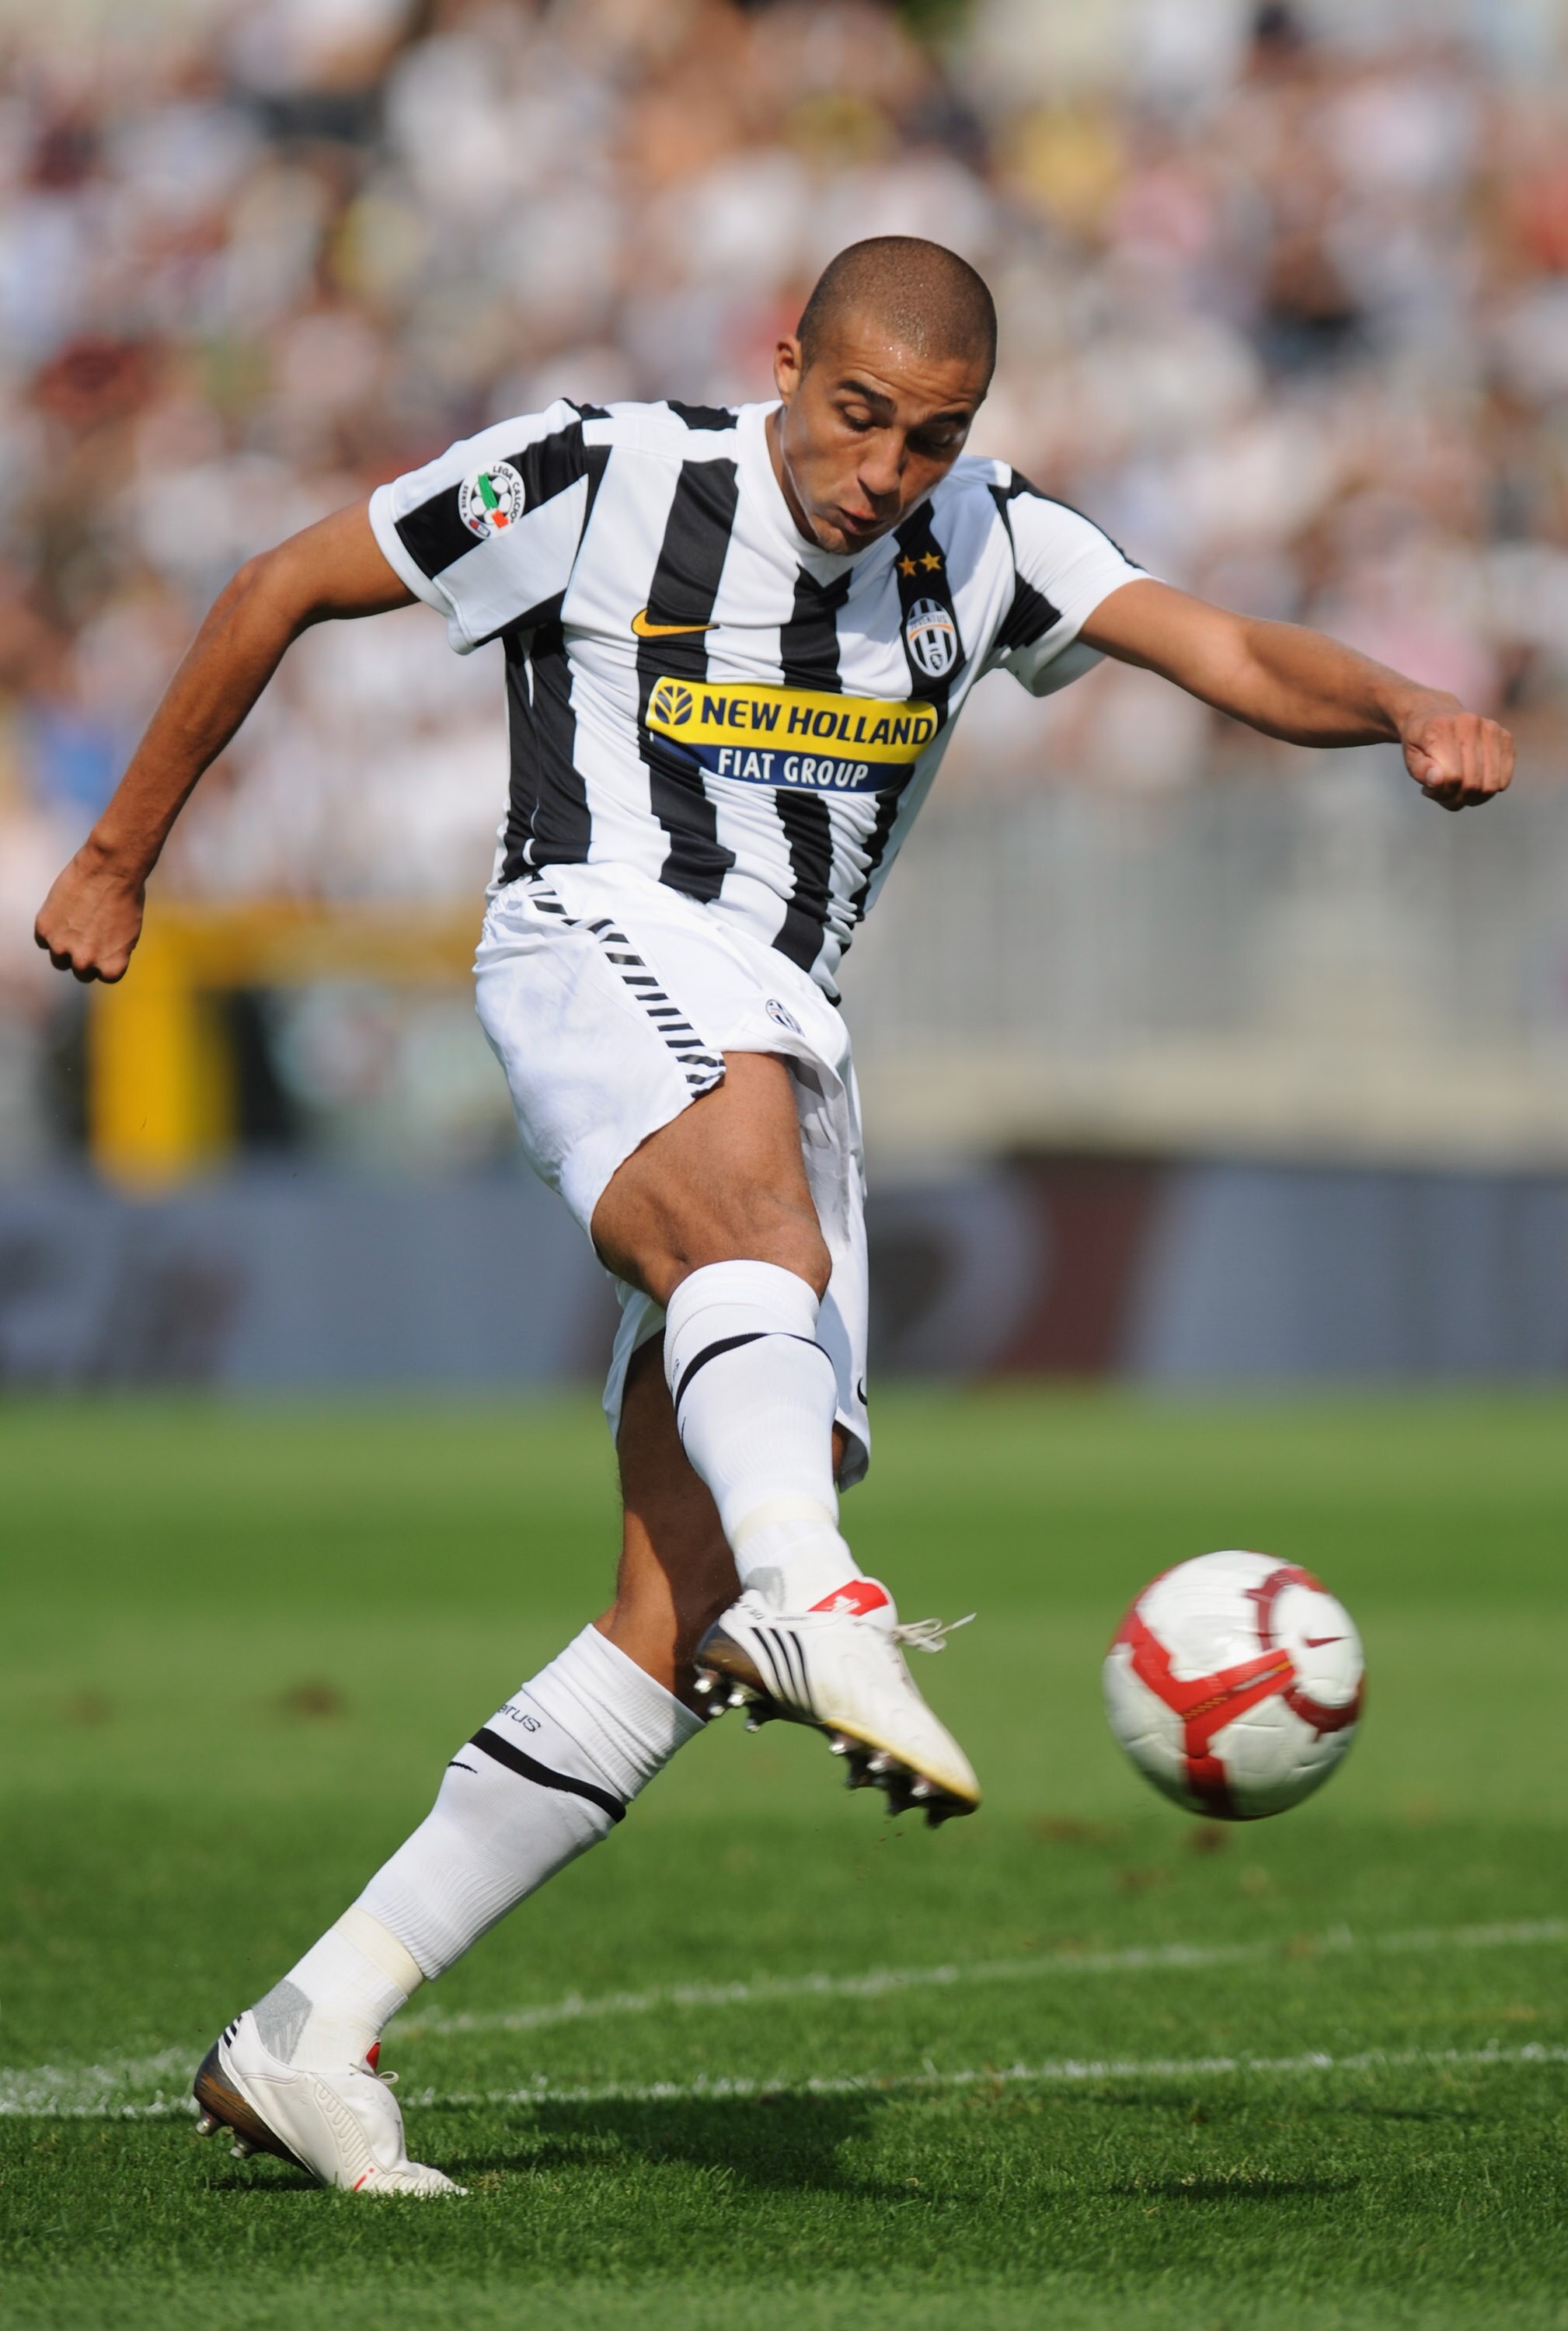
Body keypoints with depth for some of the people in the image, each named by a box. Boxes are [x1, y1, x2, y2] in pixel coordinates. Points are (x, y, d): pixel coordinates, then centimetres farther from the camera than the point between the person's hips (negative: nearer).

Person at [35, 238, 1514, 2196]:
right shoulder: (600, 480, -1)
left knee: (685, 1625, -7)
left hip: (783, 1055, 5)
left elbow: (1232, 657, -1)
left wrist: (1404, 707, -22)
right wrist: (119, 860, 13)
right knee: (764, 1224, -40)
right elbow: (282, 590, 8)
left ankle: (308, 2038, -3)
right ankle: (819, 1613, -70)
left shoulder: (985, 542, 11)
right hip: (602, 945, -5)